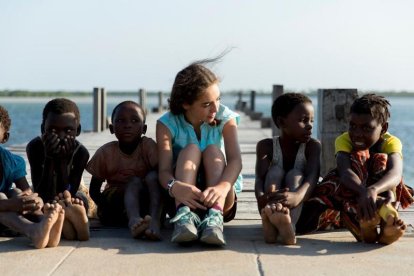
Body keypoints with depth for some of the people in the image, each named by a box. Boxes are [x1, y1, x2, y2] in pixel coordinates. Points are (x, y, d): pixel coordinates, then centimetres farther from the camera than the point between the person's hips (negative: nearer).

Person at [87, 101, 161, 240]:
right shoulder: (105, 152, -5)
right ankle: (133, 220, -56)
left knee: (152, 176, -26)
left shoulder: (148, 146, -6)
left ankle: (154, 221, -46)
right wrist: (105, 207, -19)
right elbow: (94, 188, 1)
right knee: (134, 182, -28)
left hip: (144, 202, 1)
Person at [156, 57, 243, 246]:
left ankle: (215, 217, -46)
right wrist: (175, 187, -49)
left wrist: (223, 186, -48)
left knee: (213, 150, -24)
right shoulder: (167, 124, -10)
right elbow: (164, 170, -23)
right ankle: (184, 215, -45)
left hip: (221, 200, 1)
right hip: (183, 197, 0)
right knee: (191, 149, -23)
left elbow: (235, 159, -24)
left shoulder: (225, 118, -7)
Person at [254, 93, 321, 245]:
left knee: (295, 174, -23)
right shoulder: (266, 146, -6)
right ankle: (270, 220, -52)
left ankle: (289, 223, -54)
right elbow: (260, 178, -23)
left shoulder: (312, 145, -7)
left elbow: (312, 177, -26)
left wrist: (297, 196, -51)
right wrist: (261, 196, -49)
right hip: (271, 208, 0)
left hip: (301, 208, 0)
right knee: (275, 171, -21)